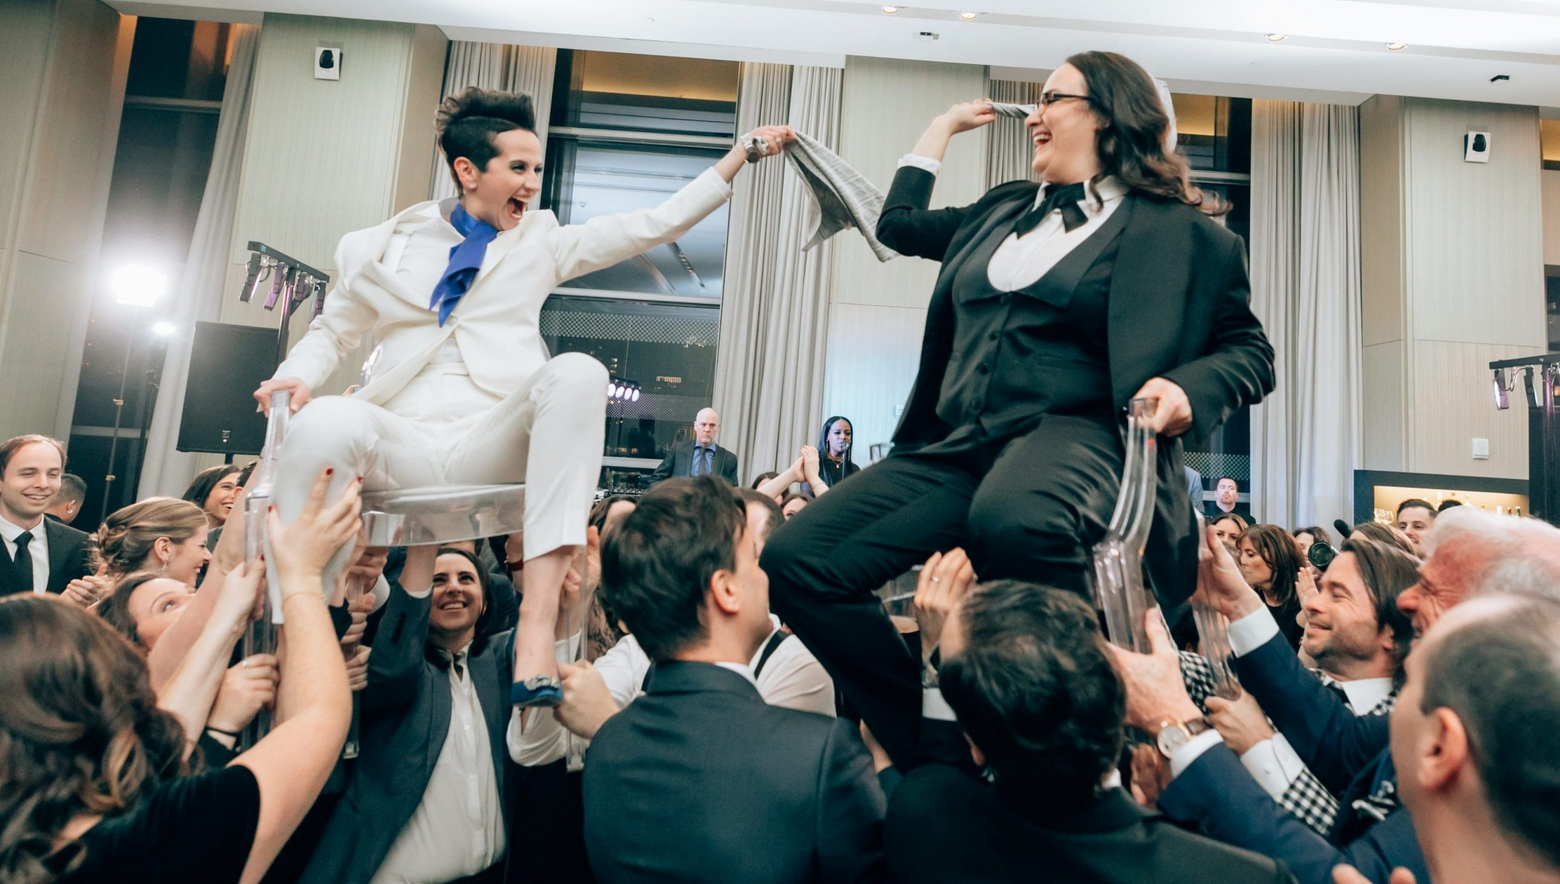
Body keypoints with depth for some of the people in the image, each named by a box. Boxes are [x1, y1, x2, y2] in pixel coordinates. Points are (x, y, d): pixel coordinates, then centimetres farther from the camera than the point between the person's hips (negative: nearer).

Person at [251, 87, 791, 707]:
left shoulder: (542, 242, 18)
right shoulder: (381, 246, 16)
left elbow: (656, 224, 15)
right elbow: (333, 331, 24)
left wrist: (742, 154, 12)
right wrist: (298, 374, 1)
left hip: (495, 447, 1)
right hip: (400, 446, 0)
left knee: (577, 373, -32)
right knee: (328, 421, -34)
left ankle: (538, 620, -39)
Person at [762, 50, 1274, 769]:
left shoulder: (1178, 230, 11)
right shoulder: (1003, 210, 26)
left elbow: (1250, 351, 13)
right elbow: (899, 225, 39)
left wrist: (1185, 386, -8)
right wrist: (946, 125, 41)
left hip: (1070, 434, -5)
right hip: (953, 447, 6)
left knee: (1012, 520, -44)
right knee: (794, 562, -14)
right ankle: (931, 744, 0)